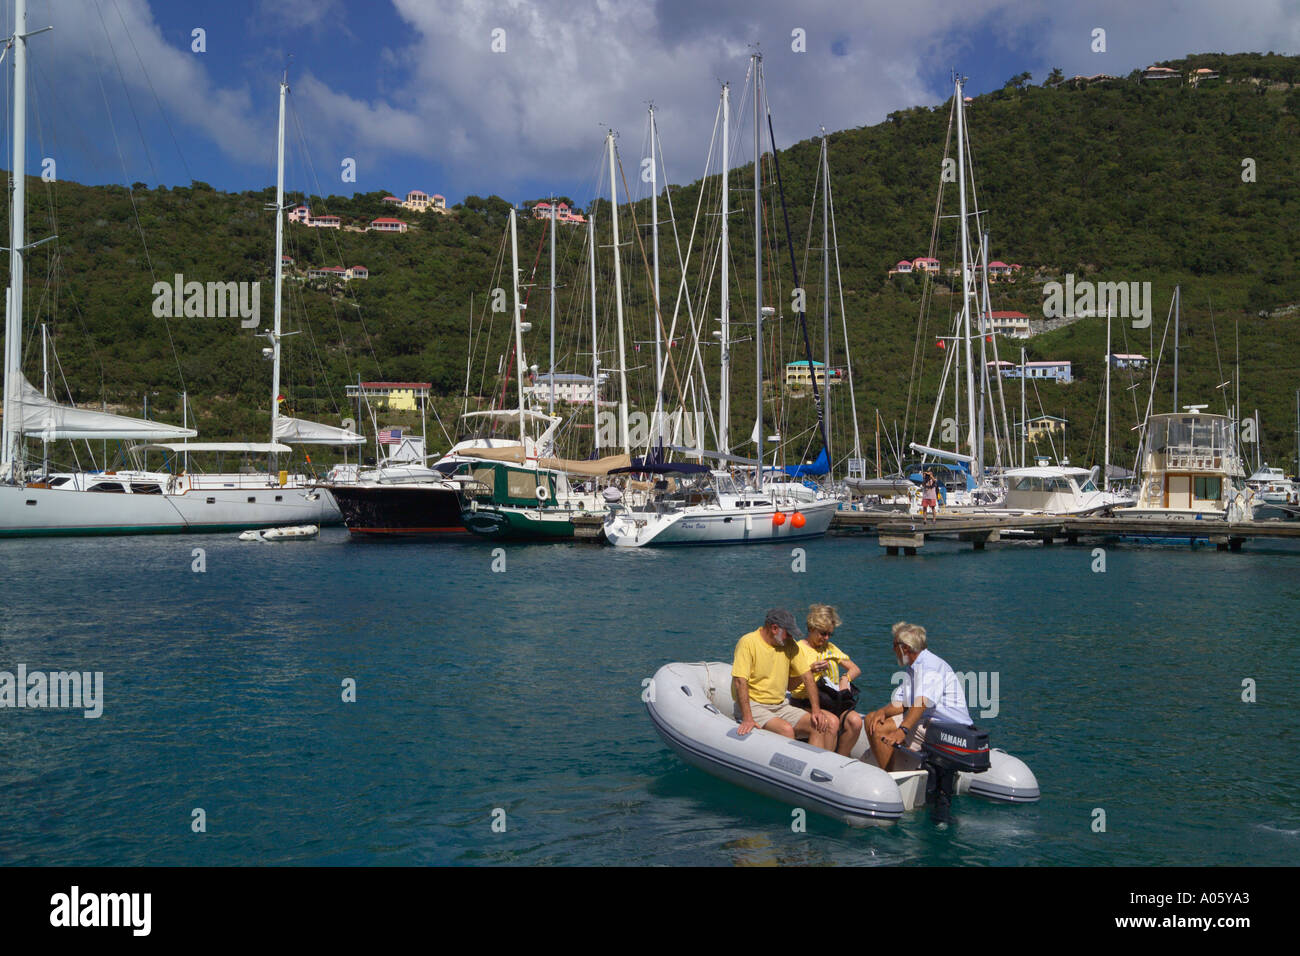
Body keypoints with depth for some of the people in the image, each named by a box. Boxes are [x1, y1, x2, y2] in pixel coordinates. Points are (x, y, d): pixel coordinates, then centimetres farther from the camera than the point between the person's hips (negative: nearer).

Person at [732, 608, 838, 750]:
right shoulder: (748, 643, -12)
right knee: (786, 730, -32)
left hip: (780, 706, 6)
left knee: (819, 725, -16)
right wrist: (747, 719, -29)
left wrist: (816, 710, -5)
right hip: (753, 706, -6)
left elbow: (807, 676, 7)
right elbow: (740, 681, -19)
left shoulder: (790, 644, 6)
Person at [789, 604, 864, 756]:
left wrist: (845, 677, -4)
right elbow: (790, 686, -10)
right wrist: (810, 671, -24)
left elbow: (855, 669, 18)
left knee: (855, 720, -23)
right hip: (804, 704, -5)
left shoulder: (830, 648, 16)